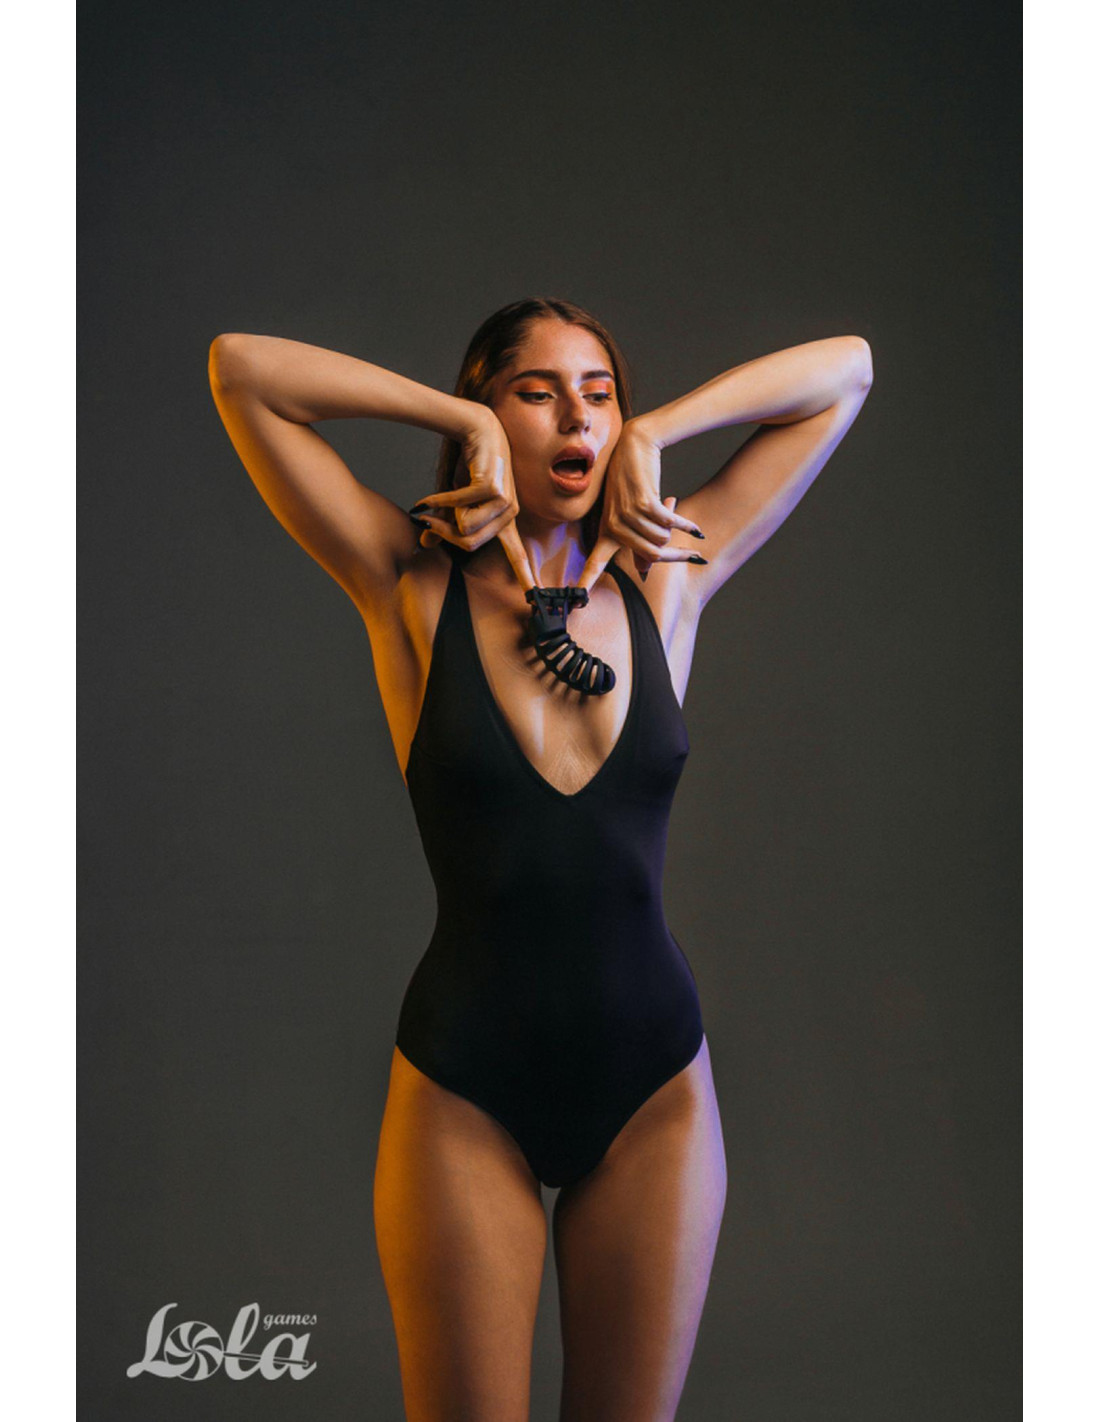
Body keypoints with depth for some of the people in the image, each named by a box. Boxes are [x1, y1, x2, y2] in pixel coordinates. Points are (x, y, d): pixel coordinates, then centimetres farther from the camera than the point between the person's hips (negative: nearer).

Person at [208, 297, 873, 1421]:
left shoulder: (669, 581, 1)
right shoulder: (414, 587, -5)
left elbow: (845, 368, 7)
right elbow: (240, 369, -10)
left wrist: (655, 434, -2)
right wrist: (464, 422, -10)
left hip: (655, 1081, 2)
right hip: (464, 1088, -2)